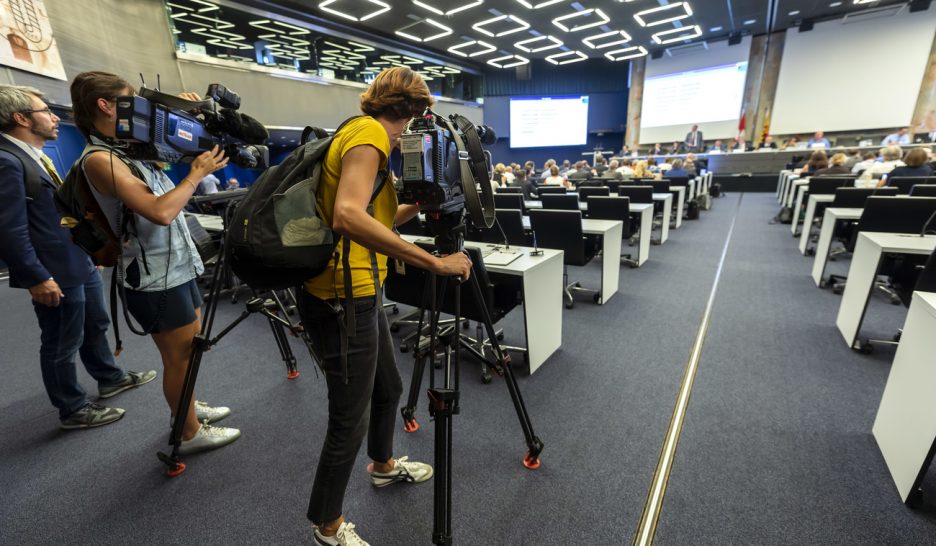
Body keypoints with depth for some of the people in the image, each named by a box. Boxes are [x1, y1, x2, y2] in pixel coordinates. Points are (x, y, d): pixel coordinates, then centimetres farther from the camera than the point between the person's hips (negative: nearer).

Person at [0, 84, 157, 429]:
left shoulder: (35, 156, 13)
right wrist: (37, 278, -21)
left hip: (81, 262, 10)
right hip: (57, 272, -9)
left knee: (96, 326, 22)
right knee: (61, 345, 6)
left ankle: (110, 379, 41)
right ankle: (73, 410, 22)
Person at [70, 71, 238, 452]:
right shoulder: (99, 160, -15)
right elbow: (161, 212, -27)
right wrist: (197, 172, -16)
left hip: (179, 269, 9)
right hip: (155, 279, -9)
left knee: (191, 348, 21)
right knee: (179, 357, 4)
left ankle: (187, 407, 40)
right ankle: (190, 433, 21)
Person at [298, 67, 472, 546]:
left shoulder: (365, 134, 17)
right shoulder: (369, 133, -14)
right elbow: (348, 217, -32)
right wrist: (432, 262, -31)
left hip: (359, 294, 10)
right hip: (343, 300, -10)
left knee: (389, 387, 25)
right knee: (350, 418, 7)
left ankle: (383, 465, 51)